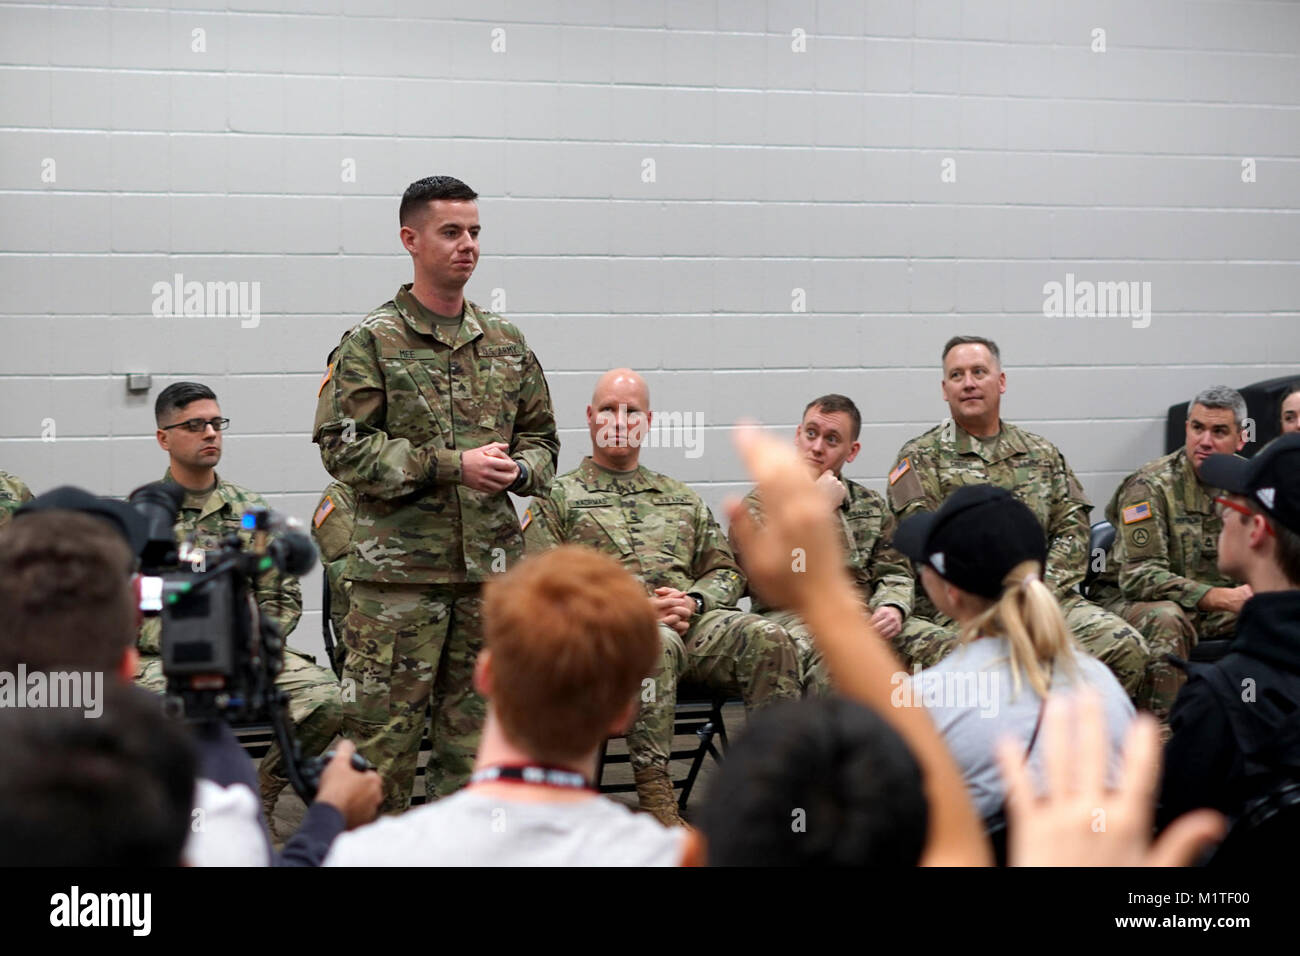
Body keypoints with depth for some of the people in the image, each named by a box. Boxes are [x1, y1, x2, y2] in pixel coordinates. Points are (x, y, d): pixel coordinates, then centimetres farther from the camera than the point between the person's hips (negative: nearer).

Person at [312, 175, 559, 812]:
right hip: (397, 568, -5)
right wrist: (453, 466, -16)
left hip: (489, 563, 5)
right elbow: (343, 446, -11)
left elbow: (541, 436, 20)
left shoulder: (506, 343, 13)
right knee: (382, 734, -3)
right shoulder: (371, 343, -2)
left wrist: (519, 469, -4)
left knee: (473, 730, 10)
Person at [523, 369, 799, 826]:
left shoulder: (682, 499, 29)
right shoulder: (557, 499, 15)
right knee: (658, 644, -40)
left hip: (692, 618, 4)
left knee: (768, 639, -26)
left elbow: (727, 572, 23)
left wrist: (692, 601, -2)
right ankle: (655, 801, -39)